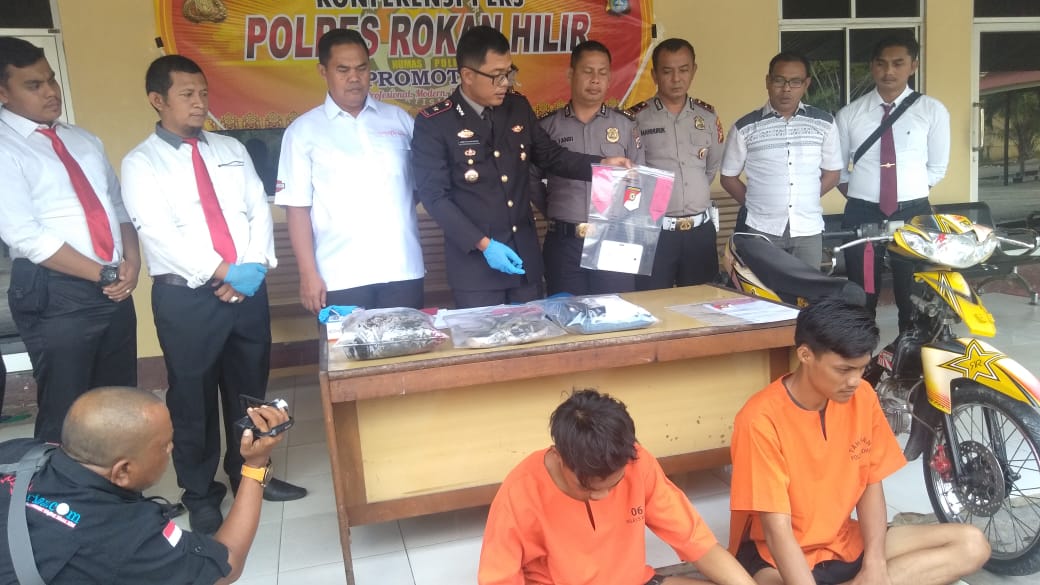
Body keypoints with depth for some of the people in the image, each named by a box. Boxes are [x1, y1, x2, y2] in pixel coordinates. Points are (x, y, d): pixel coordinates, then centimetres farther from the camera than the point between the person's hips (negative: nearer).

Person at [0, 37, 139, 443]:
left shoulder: (83, 140, 14)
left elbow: (117, 205, 14)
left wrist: (130, 262, -4)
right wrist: (105, 274, -14)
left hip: (115, 289, 7)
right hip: (55, 296, -6)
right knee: (64, 414, 5)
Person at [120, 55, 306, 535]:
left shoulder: (231, 150, 11)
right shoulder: (141, 163, -3)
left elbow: (259, 210, 4)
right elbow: (161, 235, -14)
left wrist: (254, 267, -12)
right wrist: (224, 273, -18)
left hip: (249, 290, 4)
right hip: (186, 297, -4)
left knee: (249, 390, 15)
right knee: (192, 399, 9)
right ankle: (201, 493, 27)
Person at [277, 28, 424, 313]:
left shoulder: (399, 119, 10)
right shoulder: (303, 131, 3)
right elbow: (297, 208, -1)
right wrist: (309, 273, -6)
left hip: (403, 269, 2)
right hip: (341, 278, -2)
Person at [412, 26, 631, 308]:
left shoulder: (518, 107, 4)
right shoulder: (433, 123, -11)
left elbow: (549, 155, 15)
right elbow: (435, 196, -13)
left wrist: (601, 164, -1)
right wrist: (484, 244, -19)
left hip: (525, 253, 5)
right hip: (474, 259, -5)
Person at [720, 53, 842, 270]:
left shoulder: (824, 123, 4)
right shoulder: (745, 128, -2)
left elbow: (832, 173, 13)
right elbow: (728, 177, 6)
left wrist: (804, 200, 5)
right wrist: (757, 203, 1)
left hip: (808, 229, 2)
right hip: (761, 230, -1)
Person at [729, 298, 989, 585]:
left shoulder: (862, 398, -4)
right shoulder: (761, 420, -23)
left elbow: (871, 485, 2)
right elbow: (777, 531, -24)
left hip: (845, 542, 8)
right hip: (776, 556, -8)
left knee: (972, 545, -6)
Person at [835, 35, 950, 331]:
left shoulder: (933, 111, -2)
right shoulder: (849, 115, 0)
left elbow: (937, 168, 6)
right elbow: (837, 169, 8)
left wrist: (911, 195, 0)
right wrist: (860, 198, 1)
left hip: (913, 214, 0)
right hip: (861, 214, 0)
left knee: (914, 296, 11)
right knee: (861, 296, 10)